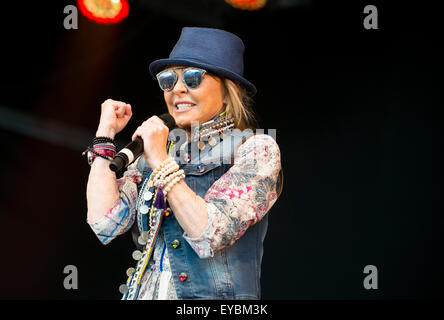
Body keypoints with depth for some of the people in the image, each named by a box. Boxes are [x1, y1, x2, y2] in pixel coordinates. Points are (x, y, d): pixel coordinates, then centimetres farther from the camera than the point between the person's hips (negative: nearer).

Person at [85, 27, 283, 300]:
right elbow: (105, 225, -1)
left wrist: (163, 163, -9)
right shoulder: (152, 157, 13)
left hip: (217, 296, -4)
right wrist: (105, 136, 6)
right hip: (145, 293, 4)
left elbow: (211, 236, -12)